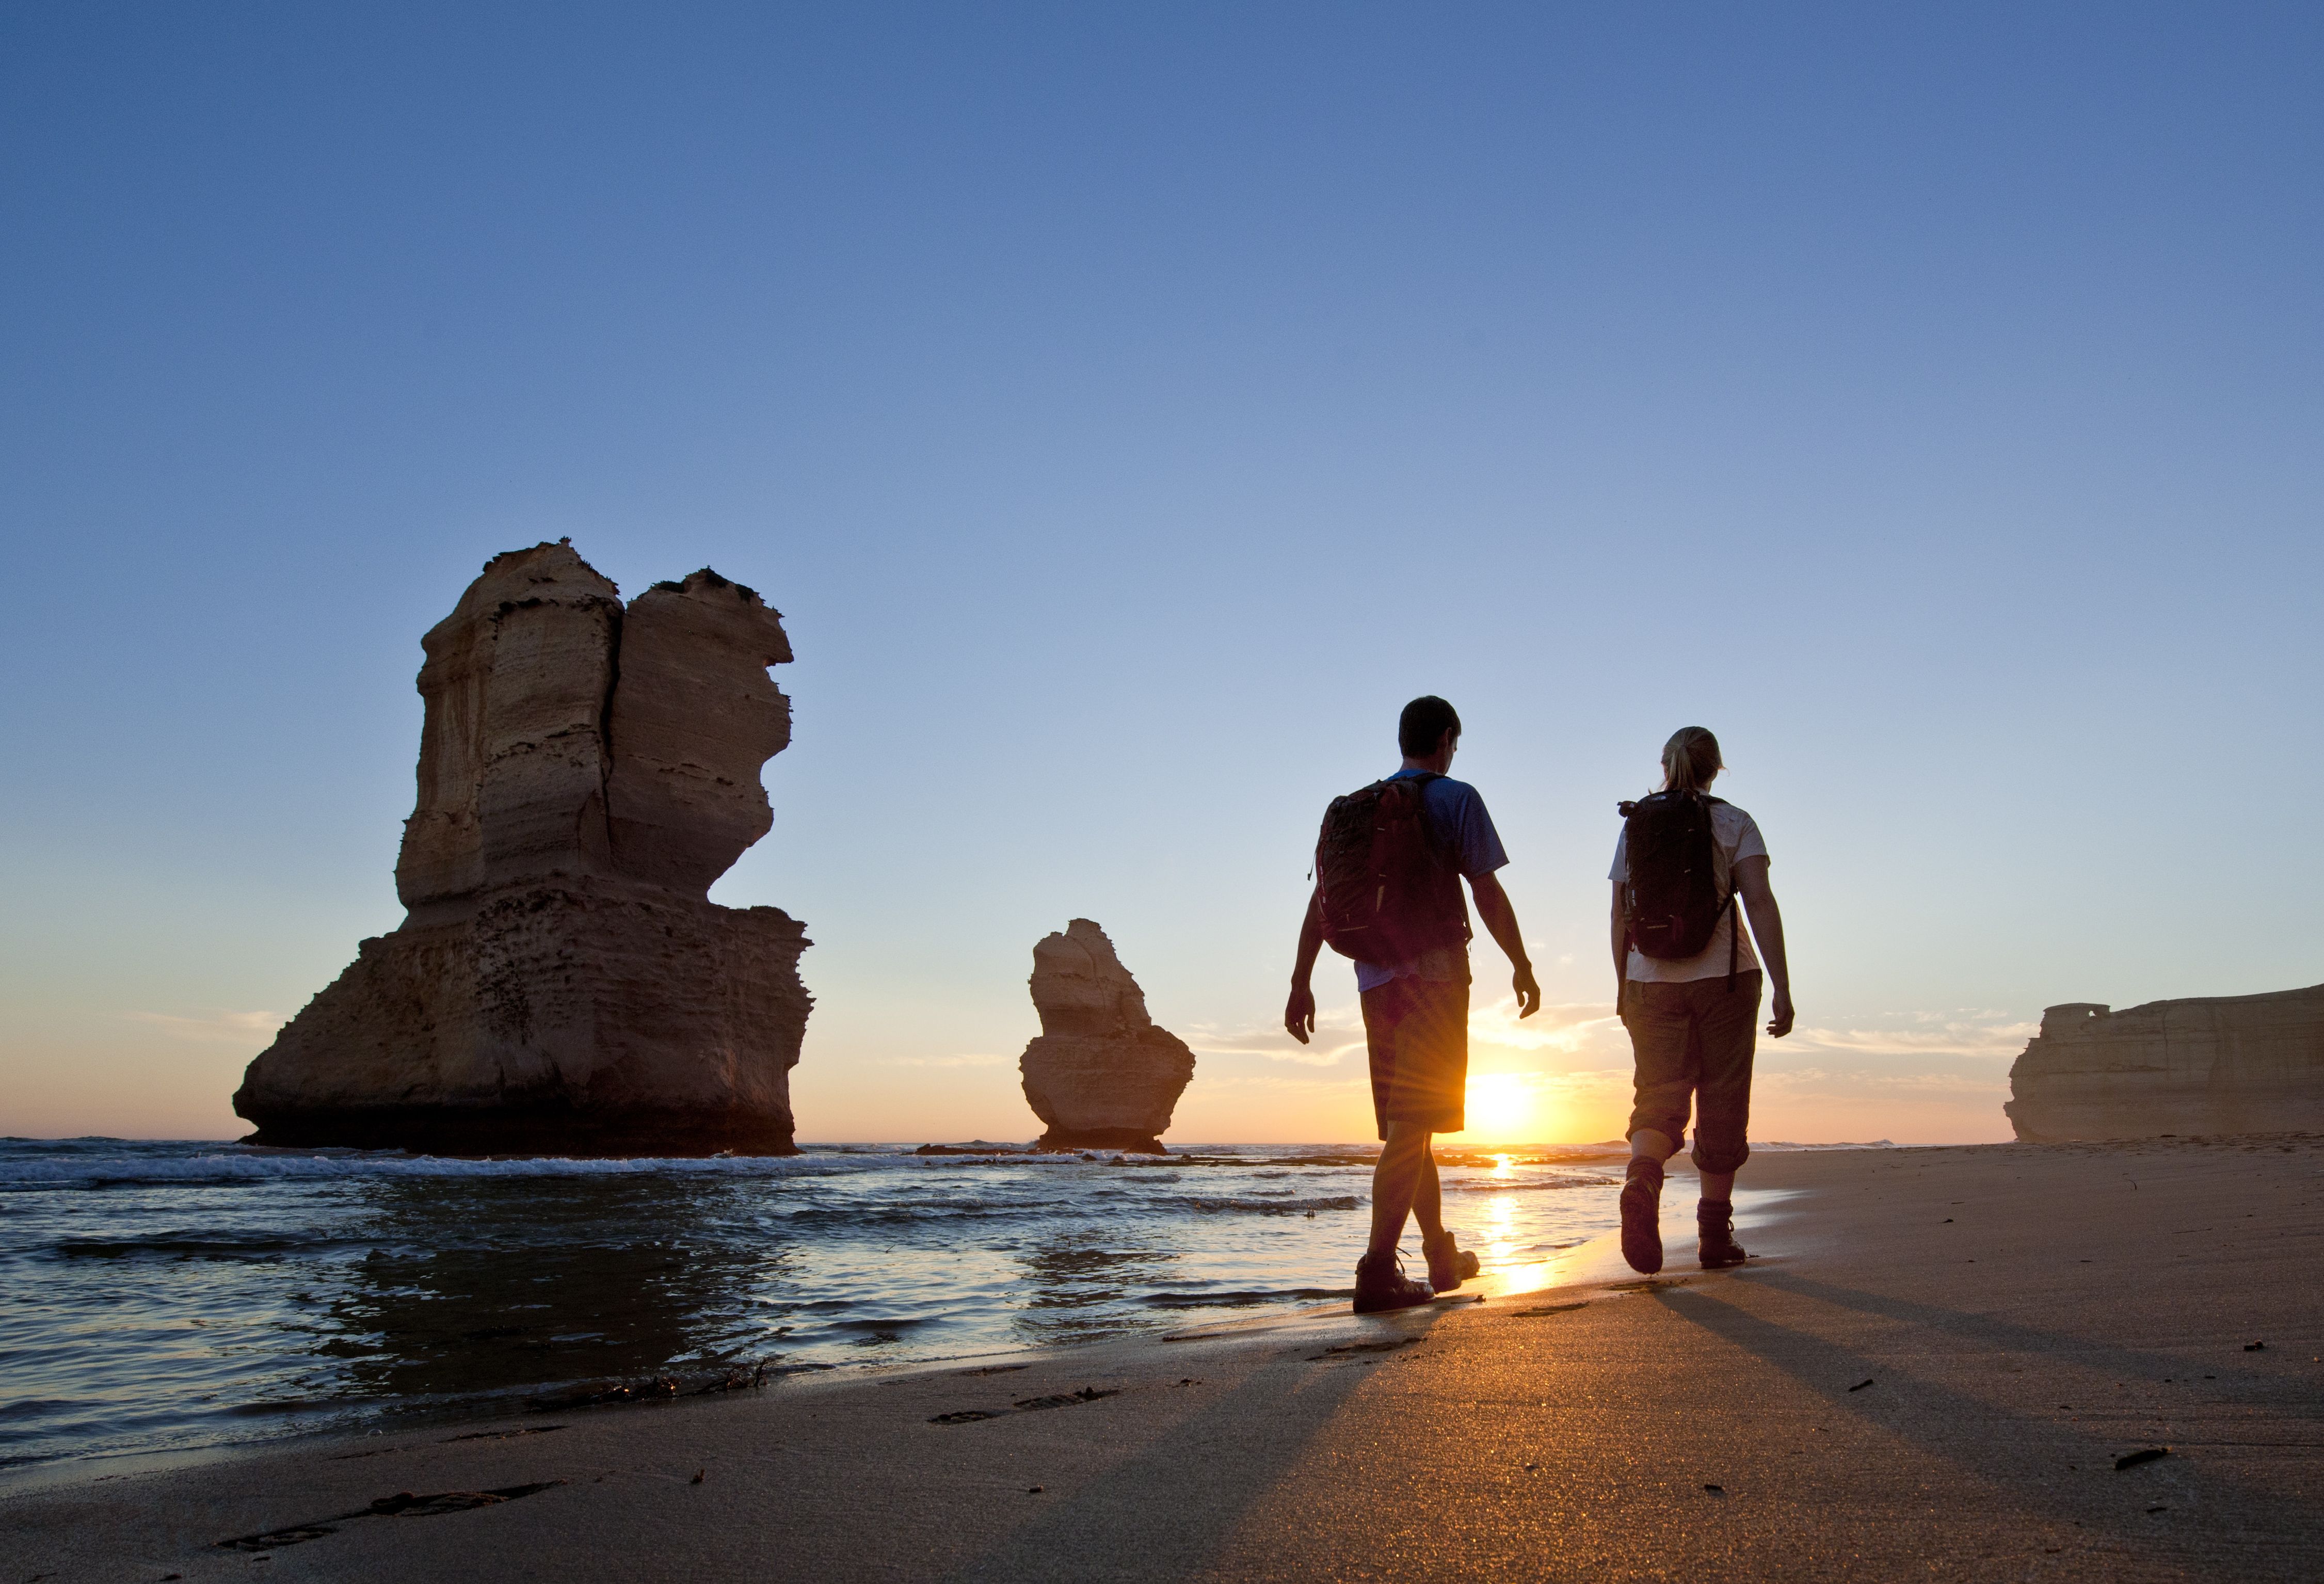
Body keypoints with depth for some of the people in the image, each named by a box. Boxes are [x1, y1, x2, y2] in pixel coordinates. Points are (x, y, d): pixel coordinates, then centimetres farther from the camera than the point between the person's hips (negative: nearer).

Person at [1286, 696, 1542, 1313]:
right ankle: (1378, 1267, -18)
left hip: (1377, 979, 6)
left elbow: (1321, 900, 9)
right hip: (1434, 972, -6)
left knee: (1409, 1124, 15)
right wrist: (1522, 966, 3)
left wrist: (1301, 984, 9)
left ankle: (1442, 1255, 26)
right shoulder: (1455, 798, -1)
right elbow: (1487, 892, -6)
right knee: (1412, 1126, -10)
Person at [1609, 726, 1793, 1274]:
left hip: (1651, 979, 2)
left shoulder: (1635, 825, 7)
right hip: (1725, 975, -2)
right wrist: (1782, 988, -10)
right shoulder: (1734, 823, 0)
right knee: (1721, 1105, 8)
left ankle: (1642, 1179, -28)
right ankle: (1715, 1233, 11)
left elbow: (1620, 915, 6)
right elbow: (1760, 905, -10)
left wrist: (1623, 986, 15)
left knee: (1659, 1098, 4)